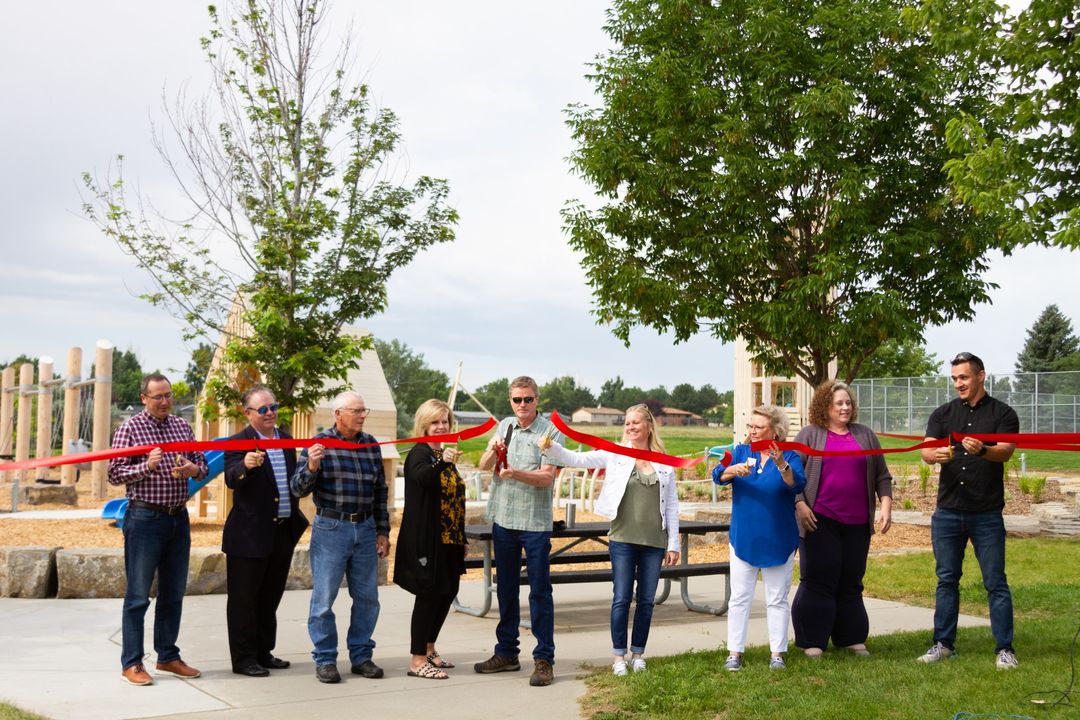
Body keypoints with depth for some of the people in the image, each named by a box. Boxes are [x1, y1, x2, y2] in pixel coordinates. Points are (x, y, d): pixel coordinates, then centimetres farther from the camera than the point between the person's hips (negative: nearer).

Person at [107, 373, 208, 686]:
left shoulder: (182, 426, 10)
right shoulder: (130, 428, -5)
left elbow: (202, 463, 15)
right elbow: (114, 473, -8)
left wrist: (193, 469, -7)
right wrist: (147, 466, -23)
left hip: (179, 519, 6)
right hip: (144, 519, -6)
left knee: (173, 593, 13)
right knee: (138, 595, 0)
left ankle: (168, 656, 24)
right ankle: (132, 663, 8)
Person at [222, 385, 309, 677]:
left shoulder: (287, 440, 11)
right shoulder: (239, 442, -10)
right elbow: (231, 479, -26)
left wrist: (296, 517, 17)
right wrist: (245, 465, -47)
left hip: (284, 532, 7)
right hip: (250, 534, -7)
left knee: (269, 598, 16)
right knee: (244, 598, 3)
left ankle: (263, 652, 27)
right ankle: (243, 658, 10)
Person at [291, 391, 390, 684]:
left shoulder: (371, 444, 10)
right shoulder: (319, 443, -3)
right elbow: (298, 489, -5)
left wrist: (383, 531, 14)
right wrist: (311, 467, -24)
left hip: (365, 528, 4)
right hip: (330, 528, -4)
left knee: (367, 597, 8)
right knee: (324, 598, -1)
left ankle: (361, 656, 19)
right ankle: (325, 660, 10)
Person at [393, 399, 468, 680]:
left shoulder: (444, 454, 17)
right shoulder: (420, 452, -9)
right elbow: (423, 477, -33)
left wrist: (462, 539, 21)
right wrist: (442, 462, -50)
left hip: (449, 539, 9)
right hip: (426, 538, -9)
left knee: (447, 593, 14)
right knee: (429, 594, -6)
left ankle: (429, 649, 29)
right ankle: (417, 660, 1)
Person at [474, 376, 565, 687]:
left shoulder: (550, 431, -6)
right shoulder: (505, 426, 10)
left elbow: (547, 477, -14)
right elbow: (483, 466, 3)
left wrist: (517, 474, -29)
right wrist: (494, 451, -18)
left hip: (535, 522, -5)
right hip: (503, 519, 5)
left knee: (540, 591, -3)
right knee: (506, 589, 13)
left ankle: (544, 659, 2)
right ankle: (506, 653, 24)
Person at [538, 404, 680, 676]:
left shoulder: (665, 463, 6)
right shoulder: (615, 455, 1)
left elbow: (672, 506, 9)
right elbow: (577, 460, -8)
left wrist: (673, 544, 7)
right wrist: (551, 448, -26)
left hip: (655, 542, 2)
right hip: (623, 539, -2)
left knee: (646, 600, 8)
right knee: (621, 598, 0)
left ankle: (638, 653, 21)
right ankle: (618, 656, 10)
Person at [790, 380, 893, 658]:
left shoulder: (865, 435, 13)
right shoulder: (809, 435, 4)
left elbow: (882, 476, 15)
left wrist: (886, 505, 3)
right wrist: (800, 505, -10)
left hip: (857, 522, 3)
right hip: (820, 521, -3)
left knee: (851, 583, 9)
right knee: (817, 581, -2)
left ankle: (852, 638, 19)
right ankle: (812, 641, 5)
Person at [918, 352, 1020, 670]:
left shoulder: (1002, 414, 2)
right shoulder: (943, 414, 9)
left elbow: (1005, 451, -15)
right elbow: (926, 451, -3)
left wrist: (982, 450, -37)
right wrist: (937, 454, -28)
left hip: (987, 515, -3)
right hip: (947, 512, 3)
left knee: (996, 582, 0)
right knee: (947, 580, 9)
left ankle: (1005, 649, 7)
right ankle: (943, 643, 17)